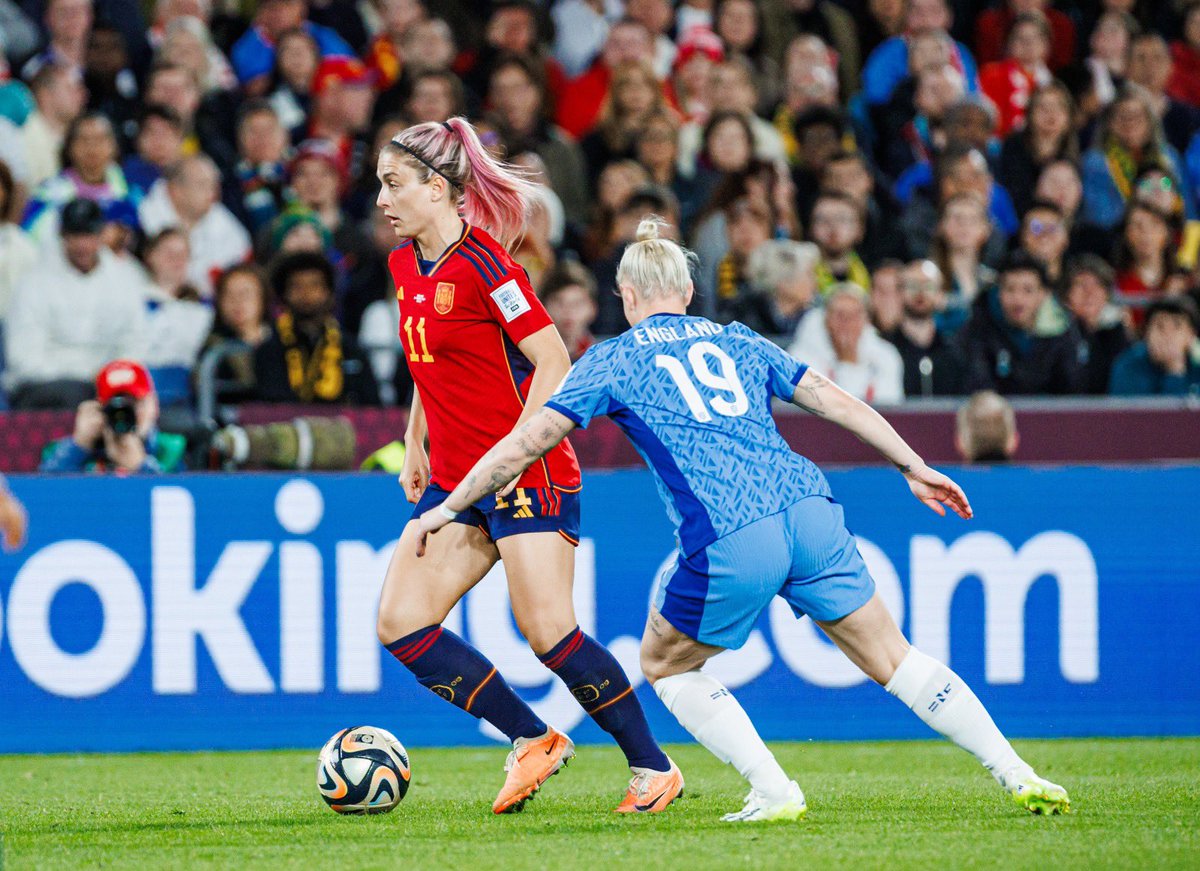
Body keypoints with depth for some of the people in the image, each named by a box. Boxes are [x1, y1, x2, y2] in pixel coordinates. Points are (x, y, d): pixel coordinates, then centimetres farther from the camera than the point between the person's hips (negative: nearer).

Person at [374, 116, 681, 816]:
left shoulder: (482, 264, -16)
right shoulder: (406, 265, 10)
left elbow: (553, 363, -17)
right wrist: (415, 448, 19)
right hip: (455, 479, 9)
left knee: (547, 631, -13)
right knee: (401, 624, -2)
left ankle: (654, 769, 2)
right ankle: (534, 742, 7)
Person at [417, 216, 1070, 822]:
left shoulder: (612, 361, 15)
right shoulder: (738, 342, 25)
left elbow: (527, 442, 11)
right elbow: (835, 401, 22)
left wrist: (448, 508, 20)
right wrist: (914, 467, 27)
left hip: (727, 543, -4)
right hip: (808, 507, 4)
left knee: (664, 664, 19)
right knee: (893, 661, 13)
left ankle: (774, 791, 6)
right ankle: (1017, 776, 6)